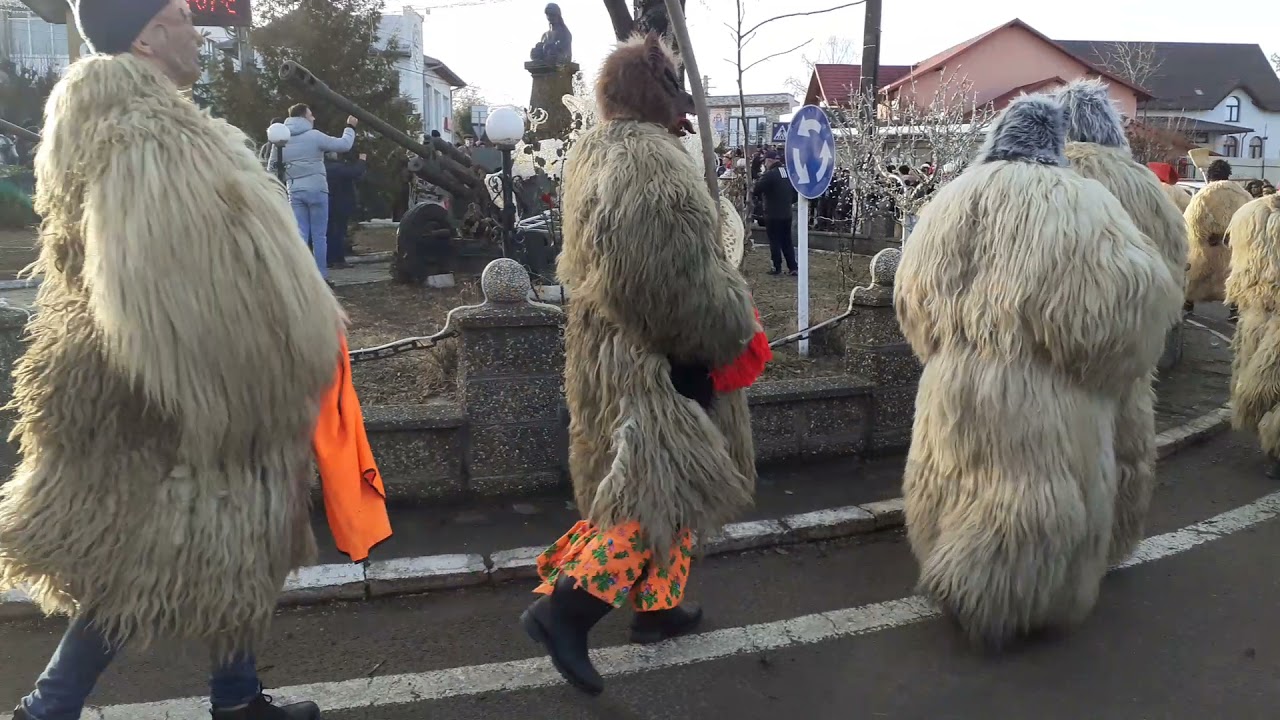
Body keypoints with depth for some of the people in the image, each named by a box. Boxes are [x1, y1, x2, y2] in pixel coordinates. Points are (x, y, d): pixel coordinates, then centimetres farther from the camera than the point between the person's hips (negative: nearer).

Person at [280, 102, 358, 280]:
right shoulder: (314, 136, -8)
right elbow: (344, 145, -6)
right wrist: (350, 127, 9)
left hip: (295, 191, 4)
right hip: (316, 189, -4)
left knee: (300, 235, 5)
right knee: (319, 234, 4)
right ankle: (320, 273, 5)